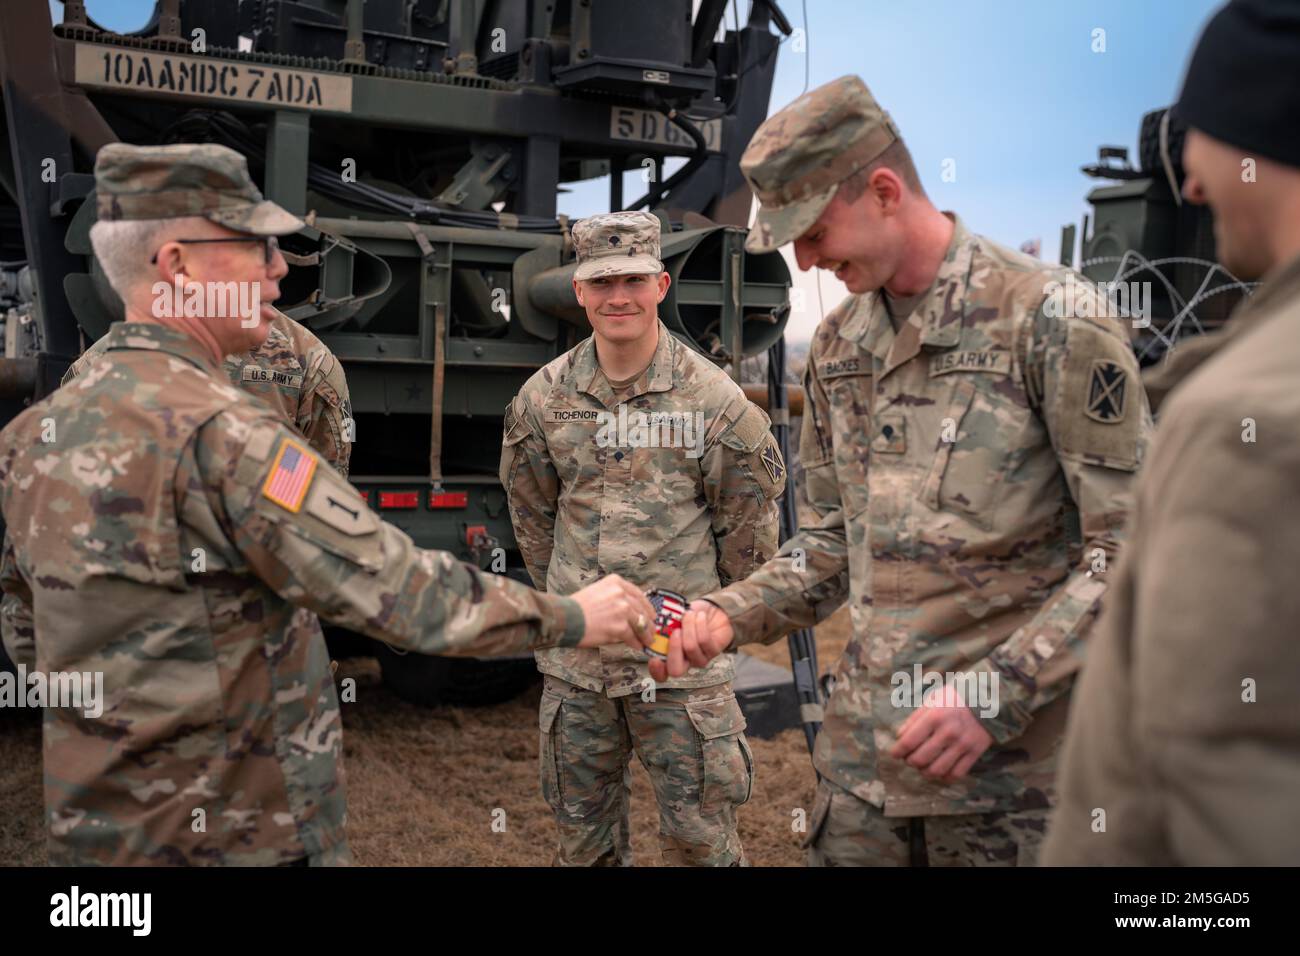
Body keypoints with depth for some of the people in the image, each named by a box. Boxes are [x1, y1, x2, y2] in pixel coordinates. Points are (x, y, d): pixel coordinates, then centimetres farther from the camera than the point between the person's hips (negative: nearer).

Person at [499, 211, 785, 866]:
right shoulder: (542, 397, 1)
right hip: (574, 662, 3)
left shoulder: (713, 399, -7)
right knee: (583, 838, 16)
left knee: (699, 839, 5)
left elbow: (748, 522, 3)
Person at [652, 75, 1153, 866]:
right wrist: (729, 616, 0)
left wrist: (998, 693, -18)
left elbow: (1132, 548, -11)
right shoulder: (837, 346, 9)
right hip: (862, 744, 5)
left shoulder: (1052, 316, -11)